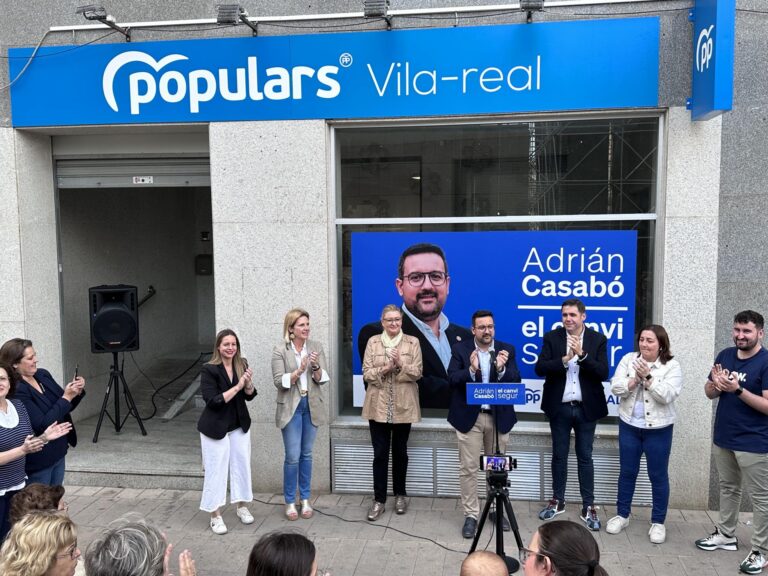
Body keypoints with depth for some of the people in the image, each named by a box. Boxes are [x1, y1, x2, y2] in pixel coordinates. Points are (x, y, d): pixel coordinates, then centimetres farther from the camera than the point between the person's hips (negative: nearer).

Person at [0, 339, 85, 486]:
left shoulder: (43, 375, 2)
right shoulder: (16, 391, -21)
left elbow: (65, 408, 11)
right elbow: (42, 424, -23)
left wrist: (77, 392, -8)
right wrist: (66, 397, -24)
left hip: (58, 452, 7)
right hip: (37, 461, -7)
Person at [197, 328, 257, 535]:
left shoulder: (242, 364, -2)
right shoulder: (209, 370, -16)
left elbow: (250, 396, 2)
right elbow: (213, 401, -21)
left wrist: (248, 383, -19)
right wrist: (237, 386, -26)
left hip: (239, 425, 5)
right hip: (215, 428, -5)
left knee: (242, 465, 12)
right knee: (216, 470, 2)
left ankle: (241, 506, 31)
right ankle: (215, 515, 15)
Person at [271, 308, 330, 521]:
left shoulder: (316, 347, -1)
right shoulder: (280, 350, -8)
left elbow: (322, 379, -3)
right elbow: (279, 381, -13)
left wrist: (316, 366, -23)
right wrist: (299, 370, -26)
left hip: (312, 406, 3)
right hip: (291, 407, -3)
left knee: (306, 454, 13)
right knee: (293, 456, 0)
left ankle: (305, 499, 26)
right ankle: (290, 502, 17)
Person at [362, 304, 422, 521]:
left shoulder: (412, 342, 2)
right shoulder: (373, 342, 4)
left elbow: (417, 373, -5)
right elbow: (366, 373, -2)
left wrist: (400, 365, -21)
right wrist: (384, 369, -19)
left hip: (403, 406, 0)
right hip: (378, 406, 0)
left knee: (400, 452, 13)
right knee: (380, 453, 3)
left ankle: (400, 494, 29)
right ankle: (379, 499, 12)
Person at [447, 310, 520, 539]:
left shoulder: (507, 350, 0)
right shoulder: (460, 349, -4)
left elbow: (516, 381, -8)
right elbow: (452, 379, -13)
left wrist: (501, 369, -27)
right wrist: (471, 370, -30)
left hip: (498, 416, 2)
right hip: (469, 417, -2)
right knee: (468, 468, 2)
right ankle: (470, 515, 14)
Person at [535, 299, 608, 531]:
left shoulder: (598, 340, -2)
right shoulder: (552, 337, -1)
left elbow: (603, 373, -11)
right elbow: (540, 368, -10)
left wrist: (581, 354, -24)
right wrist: (564, 359, -24)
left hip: (586, 408, -1)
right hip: (559, 407, 1)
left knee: (585, 457, 7)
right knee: (559, 456, 12)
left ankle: (588, 507, 16)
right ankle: (558, 501, 26)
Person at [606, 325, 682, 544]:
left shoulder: (672, 366, -8)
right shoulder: (628, 359, 0)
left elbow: (667, 395, -19)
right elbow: (615, 387, -6)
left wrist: (648, 377, -25)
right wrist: (635, 380, -20)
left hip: (658, 429, -3)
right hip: (629, 426, 3)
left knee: (658, 476, 7)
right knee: (627, 472, 13)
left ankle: (658, 522, 22)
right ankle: (622, 515, 27)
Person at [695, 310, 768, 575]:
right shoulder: (725, 356, 3)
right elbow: (709, 393, 9)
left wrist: (737, 389, -28)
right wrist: (716, 384, -12)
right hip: (723, 437, 7)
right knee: (728, 488, 20)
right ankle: (726, 535, 34)